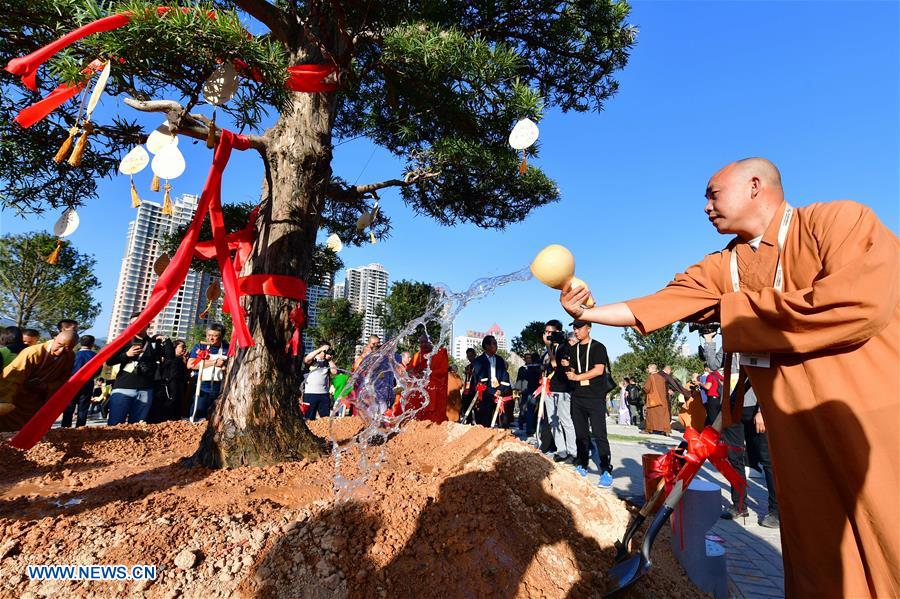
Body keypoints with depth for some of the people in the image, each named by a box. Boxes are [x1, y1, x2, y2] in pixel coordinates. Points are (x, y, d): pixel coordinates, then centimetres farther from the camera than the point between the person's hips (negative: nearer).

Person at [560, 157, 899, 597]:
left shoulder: (839, 220, -9)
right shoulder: (719, 269, 6)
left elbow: (859, 304, -25)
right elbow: (648, 309, 5)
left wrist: (736, 310, -15)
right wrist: (585, 313, 2)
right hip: (797, 435, 5)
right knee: (819, 561, 14)